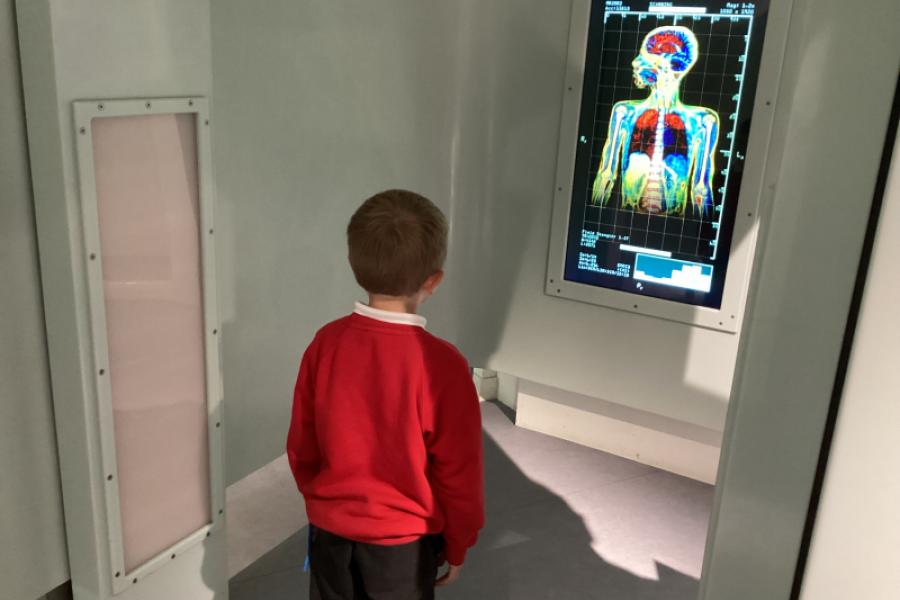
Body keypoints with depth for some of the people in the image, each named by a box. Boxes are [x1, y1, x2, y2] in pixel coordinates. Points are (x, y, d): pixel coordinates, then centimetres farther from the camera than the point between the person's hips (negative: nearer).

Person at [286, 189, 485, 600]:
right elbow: (459, 472, -15)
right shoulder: (442, 364, -24)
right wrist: (457, 544, 2)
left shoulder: (326, 343, -13)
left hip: (330, 528, 3)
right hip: (403, 539, -3)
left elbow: (301, 445, -1)